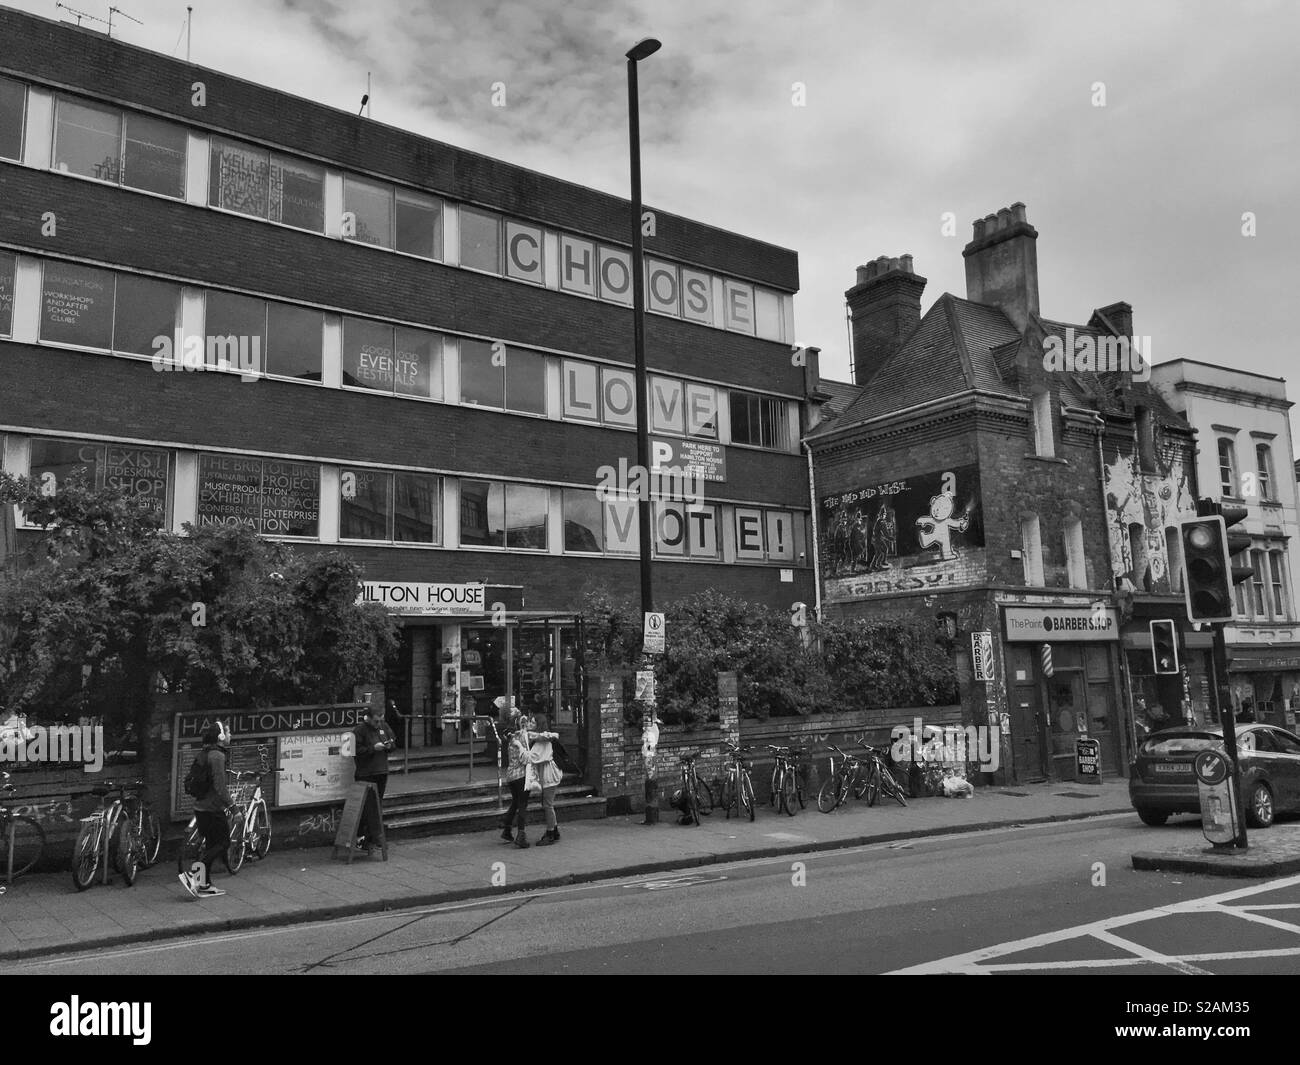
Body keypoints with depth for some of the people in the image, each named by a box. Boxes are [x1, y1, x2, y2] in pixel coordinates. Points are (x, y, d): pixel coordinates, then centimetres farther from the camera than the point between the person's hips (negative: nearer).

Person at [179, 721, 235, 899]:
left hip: (200, 807, 9)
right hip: (213, 808, -9)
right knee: (223, 842, 0)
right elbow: (219, 786, -23)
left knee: (210, 844, 14)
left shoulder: (201, 754, 11)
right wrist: (231, 804, -13)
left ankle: (205, 885, 16)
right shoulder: (217, 756, -18)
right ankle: (191, 875, -6)